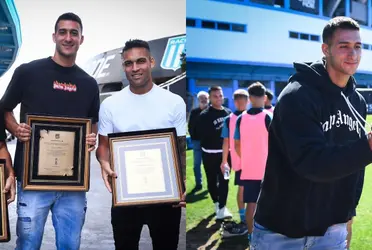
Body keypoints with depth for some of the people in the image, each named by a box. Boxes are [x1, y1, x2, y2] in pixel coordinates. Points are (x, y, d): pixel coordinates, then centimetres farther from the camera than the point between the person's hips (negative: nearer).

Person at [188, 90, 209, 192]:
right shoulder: (194, 112, 6)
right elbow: (190, 126, 8)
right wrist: (193, 137, -1)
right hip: (197, 141, 3)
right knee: (197, 164, 6)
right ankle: (198, 184, 15)